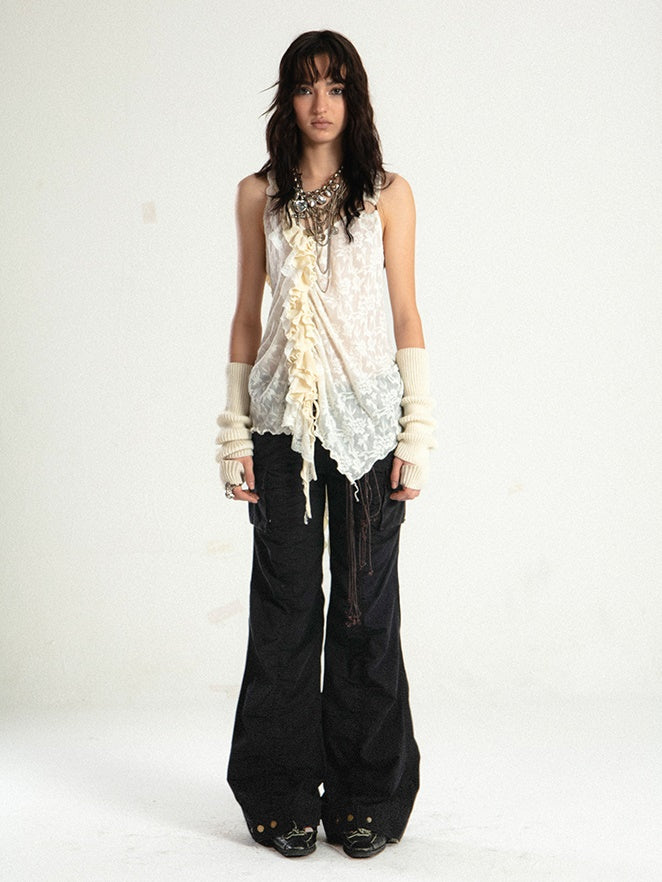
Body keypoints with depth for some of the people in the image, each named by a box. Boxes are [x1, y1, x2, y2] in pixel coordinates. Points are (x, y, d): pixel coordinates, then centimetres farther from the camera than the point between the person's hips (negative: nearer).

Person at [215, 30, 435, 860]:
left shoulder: (388, 193, 6)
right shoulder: (258, 195, 9)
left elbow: (406, 314, 4)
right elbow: (247, 312, 10)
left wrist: (419, 429, -3)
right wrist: (234, 427, 4)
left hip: (367, 414, -1)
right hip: (283, 417, 1)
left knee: (366, 602, 3)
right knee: (285, 602, 4)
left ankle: (366, 797, 16)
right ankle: (285, 797, 17)